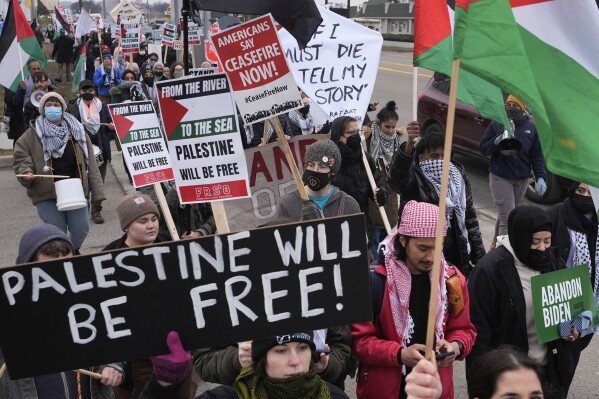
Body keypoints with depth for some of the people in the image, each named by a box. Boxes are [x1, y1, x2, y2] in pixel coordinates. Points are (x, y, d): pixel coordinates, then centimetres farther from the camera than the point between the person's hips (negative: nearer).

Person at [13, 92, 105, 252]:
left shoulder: (77, 132, 10)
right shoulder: (32, 135, 4)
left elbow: (90, 163, 8)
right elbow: (20, 158, 7)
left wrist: (96, 190, 3)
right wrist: (26, 172, -16)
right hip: (47, 193, -2)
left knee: (81, 230, 0)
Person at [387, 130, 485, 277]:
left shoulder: (458, 177, 9)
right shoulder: (414, 179, -9)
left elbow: (469, 217, 14)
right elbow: (397, 174, -34)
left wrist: (479, 256, 12)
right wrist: (409, 145, -52)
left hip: (456, 257, 5)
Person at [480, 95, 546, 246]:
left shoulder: (531, 128, 3)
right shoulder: (496, 125, -1)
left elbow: (537, 156, 4)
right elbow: (483, 149, -2)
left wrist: (540, 178, -6)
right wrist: (496, 141, -21)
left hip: (521, 179, 3)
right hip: (500, 177, -3)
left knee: (505, 215, 16)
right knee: (507, 218, -12)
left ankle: (496, 245, 34)